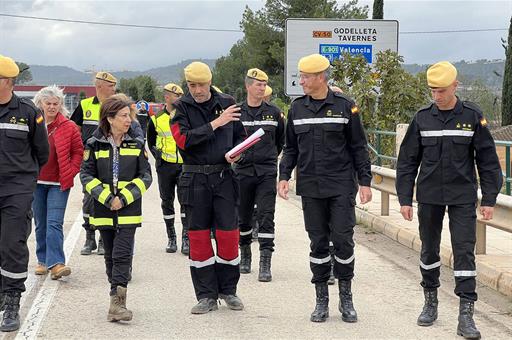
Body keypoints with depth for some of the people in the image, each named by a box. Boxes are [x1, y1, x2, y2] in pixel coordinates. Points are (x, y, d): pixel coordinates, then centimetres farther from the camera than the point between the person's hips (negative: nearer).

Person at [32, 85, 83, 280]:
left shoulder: (69, 127, -2)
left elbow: (78, 152, 3)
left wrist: (70, 173, -5)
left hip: (59, 183, -3)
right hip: (36, 182, 3)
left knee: (54, 223, -12)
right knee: (41, 224, 11)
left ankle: (56, 263, -16)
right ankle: (42, 261, 22)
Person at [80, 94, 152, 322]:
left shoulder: (136, 144, 3)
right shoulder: (94, 145, 0)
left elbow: (145, 177, 1)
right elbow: (87, 175, -1)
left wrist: (124, 198, -11)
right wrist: (106, 198, -13)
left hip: (129, 210, -1)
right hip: (104, 210, 1)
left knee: (122, 255, -11)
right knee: (110, 256, 10)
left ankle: (117, 303, -14)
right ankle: (117, 300, 22)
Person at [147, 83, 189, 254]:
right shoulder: (156, 119, 3)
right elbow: (151, 142, 16)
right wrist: (158, 155, 4)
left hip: (185, 164, -1)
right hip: (165, 166, 1)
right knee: (167, 201, 7)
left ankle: (186, 238, -4)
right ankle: (171, 238, 18)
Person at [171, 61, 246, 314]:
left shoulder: (227, 103, 7)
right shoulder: (182, 108, 0)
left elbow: (241, 136, 16)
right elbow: (183, 139, -15)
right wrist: (215, 123, -18)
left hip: (224, 177, 1)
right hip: (195, 178, -1)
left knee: (228, 233, 0)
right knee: (198, 236, 3)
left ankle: (228, 290, 17)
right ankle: (206, 295, 12)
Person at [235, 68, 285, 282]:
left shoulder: (273, 112, 6)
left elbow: (281, 140, 19)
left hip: (267, 173, -1)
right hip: (243, 172, 1)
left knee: (266, 217, -9)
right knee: (243, 218, 11)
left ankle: (265, 265, -10)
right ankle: (245, 256, 29)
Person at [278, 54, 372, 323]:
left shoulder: (345, 106, -2)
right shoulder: (297, 108, 8)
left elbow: (358, 147, 2)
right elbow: (291, 147, 15)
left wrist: (365, 181, -2)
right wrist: (284, 176, 4)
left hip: (341, 187, -3)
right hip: (310, 188, 3)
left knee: (343, 240, -4)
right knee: (318, 243, 6)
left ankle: (346, 298, 11)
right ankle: (321, 300, 16)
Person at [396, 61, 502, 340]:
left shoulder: (472, 116, -3)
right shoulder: (422, 118, 0)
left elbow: (487, 160, 1)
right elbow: (407, 161, 4)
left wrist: (489, 199, -2)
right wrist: (405, 198, 0)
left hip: (462, 197, -2)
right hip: (429, 196, 2)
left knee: (464, 251, -5)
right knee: (429, 249, 11)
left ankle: (466, 315, -4)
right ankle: (430, 302, 28)